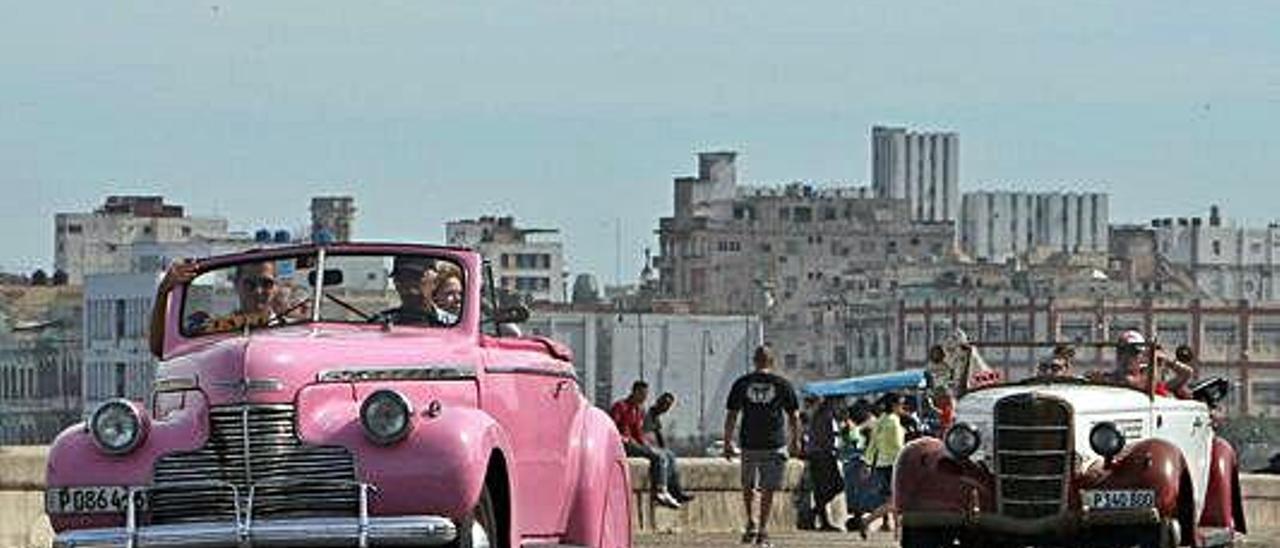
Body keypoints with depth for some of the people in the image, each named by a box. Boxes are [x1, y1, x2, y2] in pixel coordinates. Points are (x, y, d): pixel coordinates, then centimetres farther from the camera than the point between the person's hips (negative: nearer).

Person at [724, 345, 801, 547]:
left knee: (748, 485, 18)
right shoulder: (782, 385, 1)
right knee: (768, 489, 5)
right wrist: (796, 441, 15)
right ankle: (762, 531, 3)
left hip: (749, 444, 1)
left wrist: (727, 442, 9)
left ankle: (751, 522, 2)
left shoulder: (741, 384, 2)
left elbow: (731, 416, 3)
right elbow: (794, 416, 4)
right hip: (775, 444, -1)